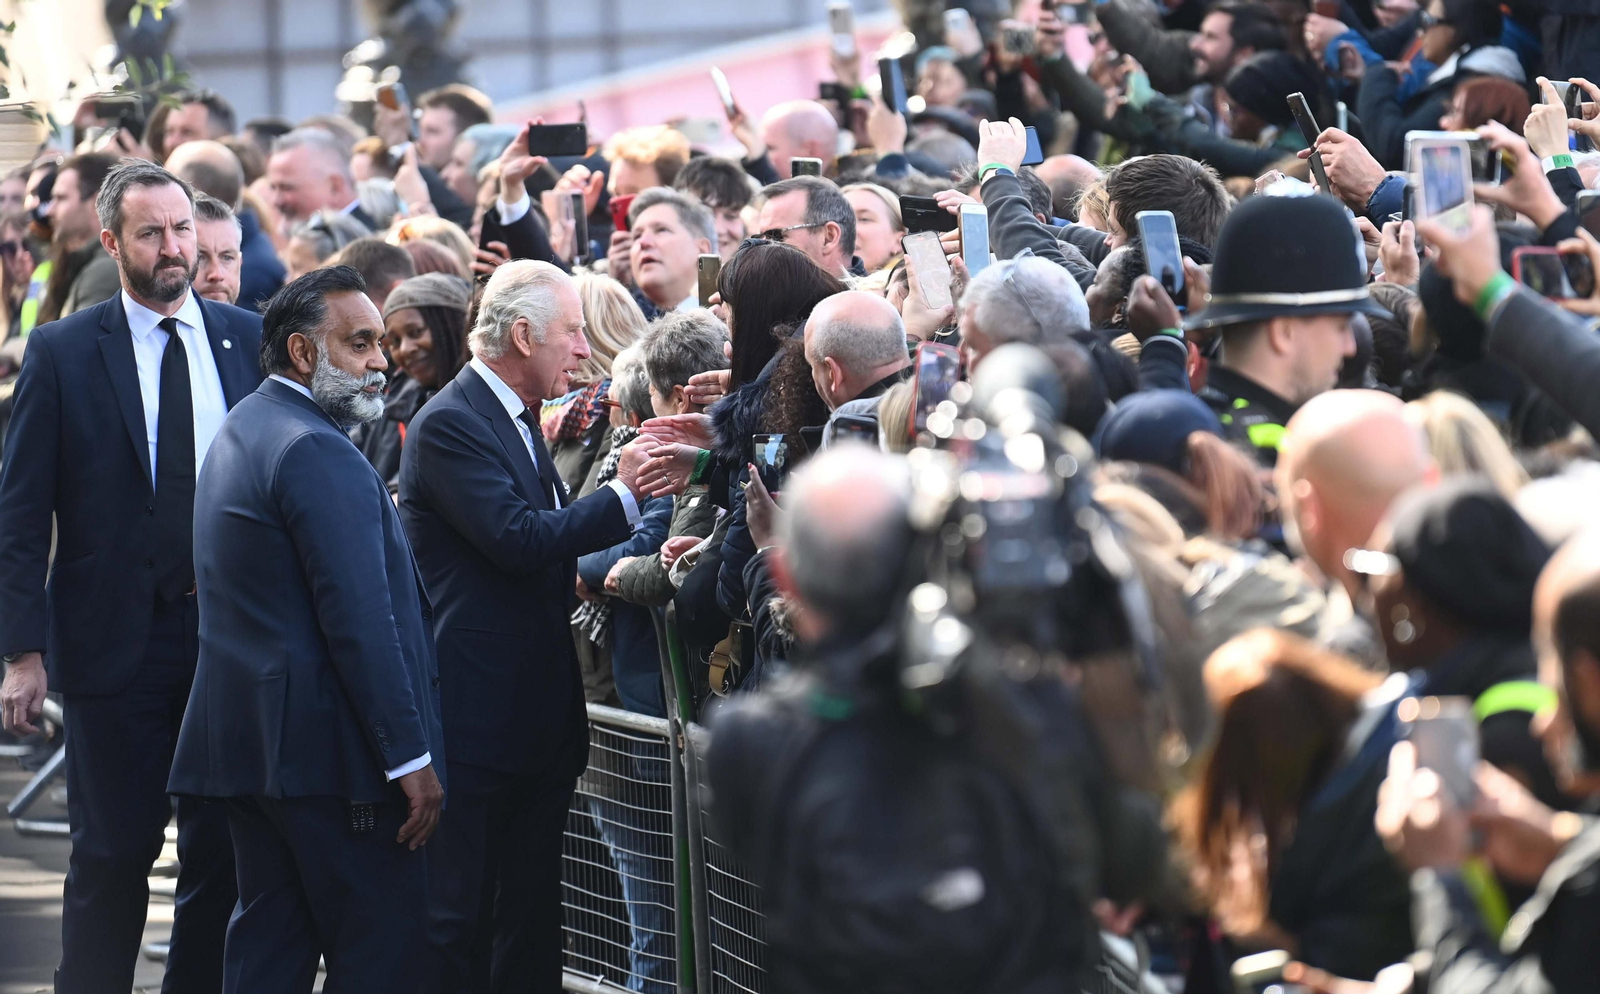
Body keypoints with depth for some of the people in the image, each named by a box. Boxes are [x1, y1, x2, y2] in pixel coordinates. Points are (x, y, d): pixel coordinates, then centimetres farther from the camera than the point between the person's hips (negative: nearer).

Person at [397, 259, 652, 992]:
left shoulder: (519, 419, 17)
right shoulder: (448, 425, -13)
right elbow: (520, 541, -23)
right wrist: (624, 495, -17)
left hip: (540, 712, 9)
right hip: (477, 713, -9)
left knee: (533, 913, 11)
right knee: (457, 922, -6)